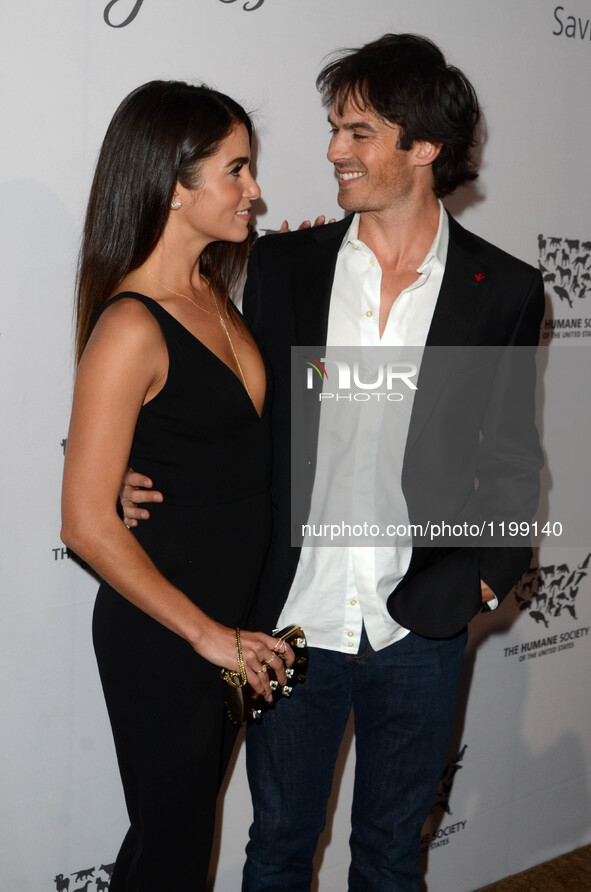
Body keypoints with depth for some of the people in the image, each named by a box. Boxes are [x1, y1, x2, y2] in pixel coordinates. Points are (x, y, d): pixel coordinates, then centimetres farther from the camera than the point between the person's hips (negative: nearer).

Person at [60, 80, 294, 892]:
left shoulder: (211, 294, 3)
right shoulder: (130, 327, -22)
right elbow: (88, 523, -22)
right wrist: (208, 634, -17)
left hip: (231, 625, 8)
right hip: (159, 640, -8)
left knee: (190, 820, 23)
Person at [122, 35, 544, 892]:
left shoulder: (504, 289, -4)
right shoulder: (284, 262, -2)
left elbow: (512, 457, 3)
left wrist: (490, 572, -10)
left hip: (420, 629, 0)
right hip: (294, 622, 1)